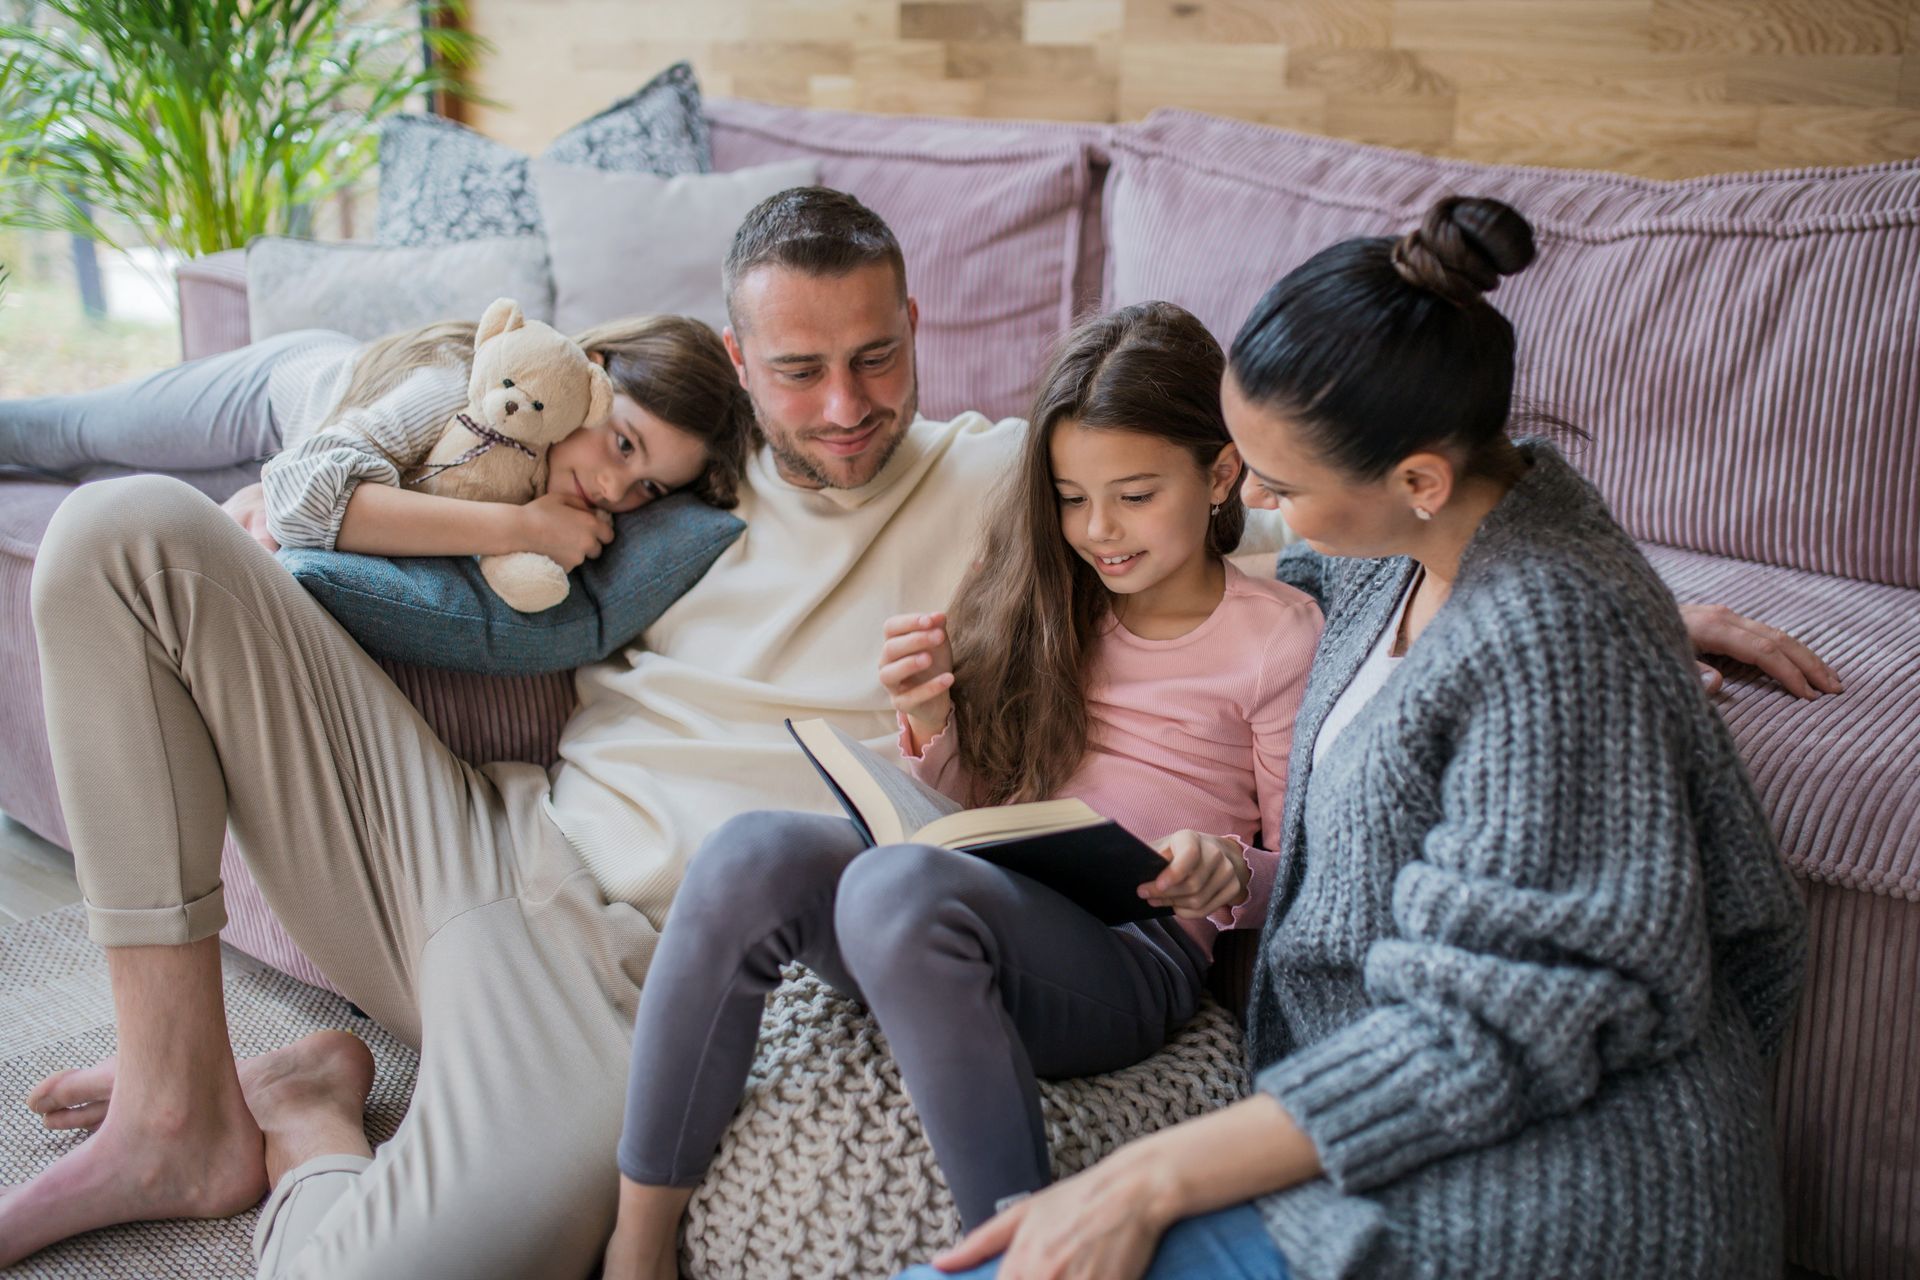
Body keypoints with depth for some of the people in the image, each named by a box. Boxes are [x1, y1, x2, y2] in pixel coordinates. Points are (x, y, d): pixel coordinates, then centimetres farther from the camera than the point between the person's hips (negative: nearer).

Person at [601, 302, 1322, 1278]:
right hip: (985, 911, 5)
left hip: (1134, 953, -5)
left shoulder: (1279, 635, 5)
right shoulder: (1050, 607, 19)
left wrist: (1227, 874, -16)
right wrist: (930, 723, 0)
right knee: (752, 853, -26)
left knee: (901, 881, -37)